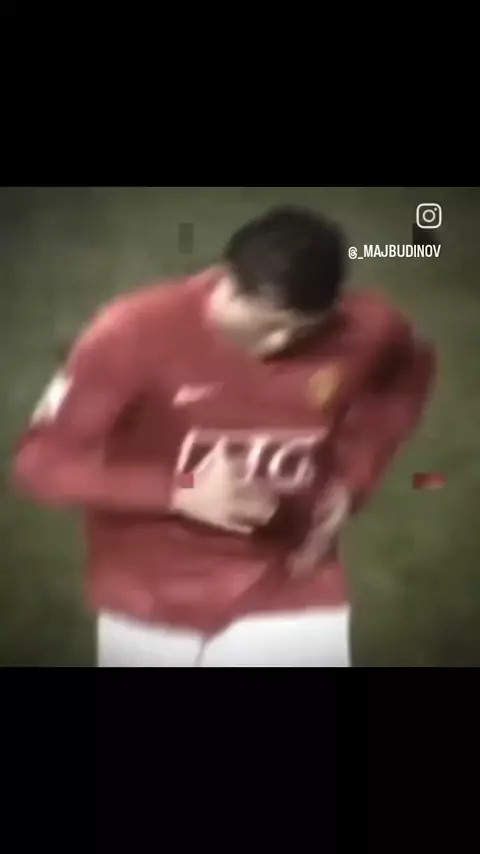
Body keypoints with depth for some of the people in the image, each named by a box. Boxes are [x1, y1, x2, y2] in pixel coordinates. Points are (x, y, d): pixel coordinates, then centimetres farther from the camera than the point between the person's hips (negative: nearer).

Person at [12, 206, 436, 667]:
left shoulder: (364, 330, -16)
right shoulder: (136, 333, -23)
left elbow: (407, 378, 9)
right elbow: (41, 461, -18)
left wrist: (351, 481, -6)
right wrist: (180, 494, -31)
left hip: (289, 595, 1)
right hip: (153, 603, 0)